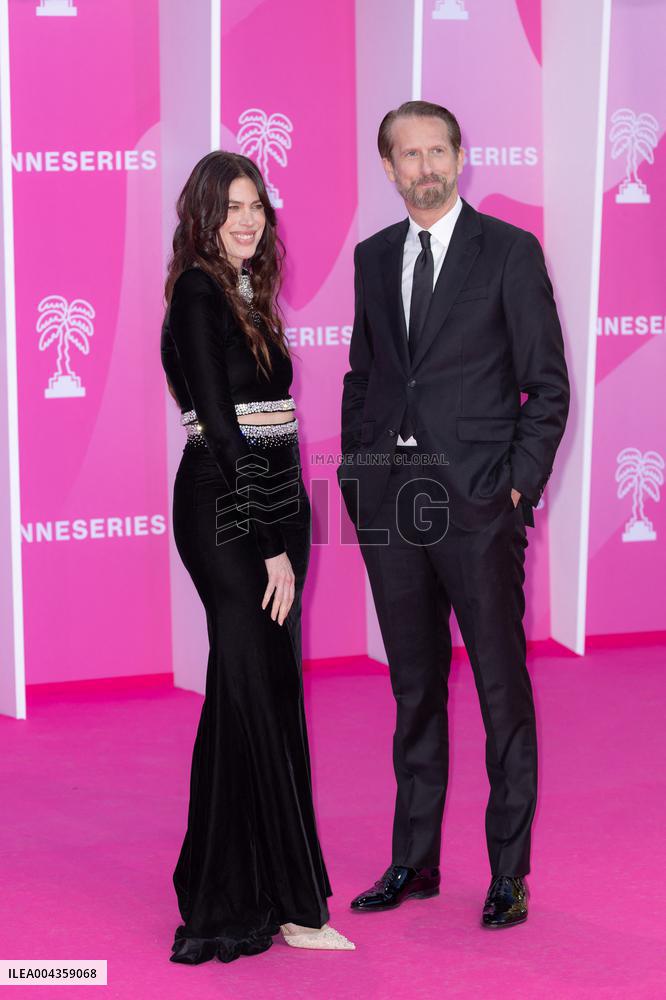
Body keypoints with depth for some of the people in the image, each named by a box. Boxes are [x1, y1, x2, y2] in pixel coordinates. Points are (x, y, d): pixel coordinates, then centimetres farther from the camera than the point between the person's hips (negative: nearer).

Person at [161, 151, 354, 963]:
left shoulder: (246, 293, 15)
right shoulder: (199, 293, -11)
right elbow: (219, 427, -16)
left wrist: (284, 530, 9)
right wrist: (271, 542, -17)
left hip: (268, 503, 9)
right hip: (226, 510, -9)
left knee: (251, 692, 12)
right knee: (260, 694, -5)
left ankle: (227, 887, 21)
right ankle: (285, 903, 2)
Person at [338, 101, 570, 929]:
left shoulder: (510, 251, -3)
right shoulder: (373, 257, 12)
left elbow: (548, 385, -4)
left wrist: (518, 484, -10)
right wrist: (358, 472, 9)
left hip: (475, 497, -5)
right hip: (389, 500, 5)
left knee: (502, 689, 2)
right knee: (414, 686, 12)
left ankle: (509, 873, 11)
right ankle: (414, 860, 22)